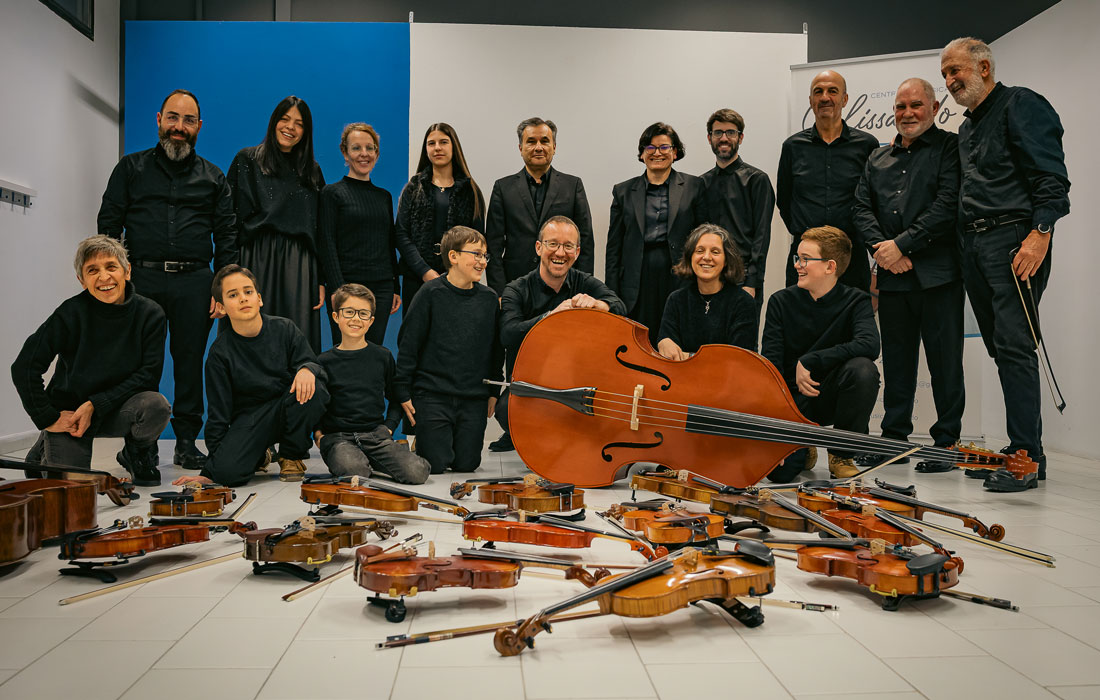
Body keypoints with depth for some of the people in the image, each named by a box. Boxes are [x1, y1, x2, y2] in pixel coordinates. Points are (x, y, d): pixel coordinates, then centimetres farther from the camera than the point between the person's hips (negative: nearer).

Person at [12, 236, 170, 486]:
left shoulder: (150, 314, -11)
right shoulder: (72, 313, -15)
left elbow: (149, 374, -12)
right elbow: (24, 368, -13)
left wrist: (95, 405, -18)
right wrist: (48, 418, -12)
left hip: (116, 410, 1)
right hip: (69, 412, -1)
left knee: (156, 405, -30)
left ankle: (137, 453, 5)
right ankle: (44, 451, 25)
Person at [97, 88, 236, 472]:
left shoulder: (213, 177, 15)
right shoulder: (131, 168, 13)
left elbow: (227, 235, 10)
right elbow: (109, 224, 9)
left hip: (194, 281, 1)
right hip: (141, 278, 0)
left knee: (190, 360, 2)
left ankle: (186, 443, 11)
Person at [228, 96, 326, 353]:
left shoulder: (312, 171, 16)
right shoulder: (248, 160, 8)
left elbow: (319, 228, 13)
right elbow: (232, 217, 0)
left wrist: (321, 280, 5)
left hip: (300, 266, 2)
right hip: (258, 262, -2)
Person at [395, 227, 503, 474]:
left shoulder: (489, 299, 5)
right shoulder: (431, 294, -7)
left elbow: (496, 349, 13)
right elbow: (408, 345, -5)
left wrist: (493, 391, 11)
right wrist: (403, 392, -7)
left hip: (475, 399, 3)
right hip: (432, 396, -3)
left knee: (466, 464, 3)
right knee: (435, 465, -2)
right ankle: (417, 439, 28)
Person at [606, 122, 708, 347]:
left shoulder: (693, 186, 7)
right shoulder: (624, 191, 11)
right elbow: (614, 247, 9)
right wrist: (612, 295, 3)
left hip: (679, 276, -1)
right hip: (639, 279, 1)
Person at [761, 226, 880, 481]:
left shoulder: (855, 301, -5)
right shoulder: (781, 302, -3)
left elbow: (870, 344, -27)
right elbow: (770, 365, -9)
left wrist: (809, 361, -30)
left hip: (831, 397, 0)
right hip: (793, 399, 0)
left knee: (863, 369, -33)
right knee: (779, 471, -24)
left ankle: (841, 455, -9)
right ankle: (802, 448, 17)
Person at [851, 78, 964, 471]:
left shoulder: (950, 148, 2)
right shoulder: (878, 159, 19)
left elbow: (948, 206, -10)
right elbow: (862, 209, 11)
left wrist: (903, 245, -14)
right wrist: (880, 247, -7)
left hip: (937, 274, -5)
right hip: (892, 276, 5)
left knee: (944, 361, 0)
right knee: (896, 361, 11)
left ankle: (947, 443, 11)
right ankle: (894, 439, 20)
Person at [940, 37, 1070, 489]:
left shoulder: (1020, 106, -2)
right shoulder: (967, 129, 23)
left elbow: (1051, 177, -12)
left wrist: (1040, 233, -23)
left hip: (1013, 239, -8)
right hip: (973, 245, 9)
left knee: (1014, 347, -12)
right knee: (1001, 350, 8)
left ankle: (1027, 456, -8)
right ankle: (1021, 450, 14)